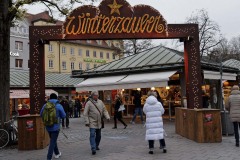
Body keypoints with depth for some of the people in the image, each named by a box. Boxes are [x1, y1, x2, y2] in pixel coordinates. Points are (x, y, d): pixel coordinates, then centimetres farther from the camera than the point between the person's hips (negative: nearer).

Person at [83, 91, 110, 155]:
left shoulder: (100, 102, 8)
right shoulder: (89, 103, -7)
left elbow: (104, 110, 12)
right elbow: (85, 113, -7)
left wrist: (107, 117, -3)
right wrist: (87, 122, -14)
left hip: (99, 122, 6)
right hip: (92, 122, -5)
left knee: (98, 135, 14)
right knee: (92, 135, -12)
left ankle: (96, 146, 33)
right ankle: (93, 149, -11)